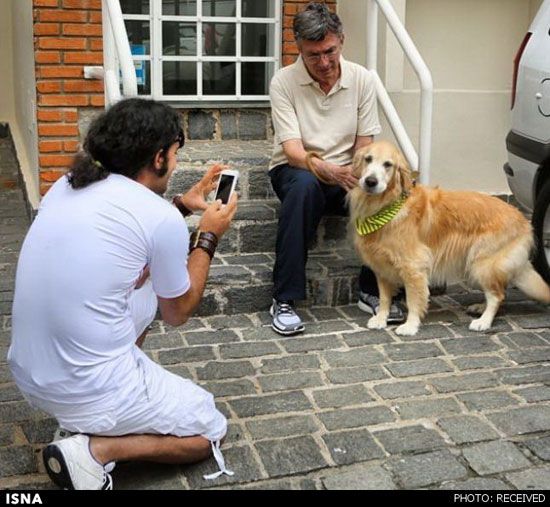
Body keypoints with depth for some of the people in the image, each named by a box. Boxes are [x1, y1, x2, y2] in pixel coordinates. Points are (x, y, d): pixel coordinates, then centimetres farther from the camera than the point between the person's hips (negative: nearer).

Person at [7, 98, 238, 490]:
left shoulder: (68, 186, 3)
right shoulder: (162, 219, -17)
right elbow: (178, 314, 0)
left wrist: (183, 205, 22)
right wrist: (208, 237, 9)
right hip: (89, 391, -7)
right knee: (211, 432, 16)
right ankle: (94, 448, -4)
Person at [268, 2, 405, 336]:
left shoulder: (362, 79, -4)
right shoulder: (284, 82, -12)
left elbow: (364, 147, -2)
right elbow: (294, 152, -20)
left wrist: (358, 176, -24)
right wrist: (330, 171, -40)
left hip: (345, 174, 3)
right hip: (296, 170, -3)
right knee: (304, 185, -38)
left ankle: (372, 291, -6)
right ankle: (284, 300, -31)